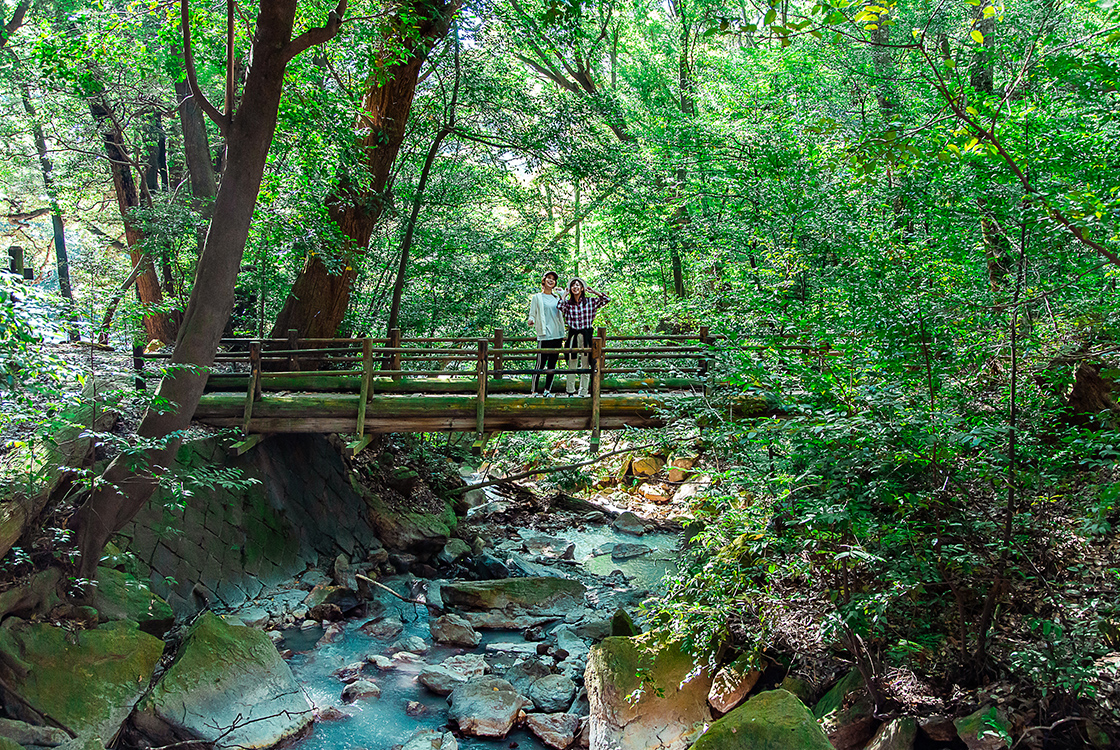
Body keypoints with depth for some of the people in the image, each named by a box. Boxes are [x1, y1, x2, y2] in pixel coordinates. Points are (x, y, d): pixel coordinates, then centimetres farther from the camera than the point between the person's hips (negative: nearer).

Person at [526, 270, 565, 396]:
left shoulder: (557, 298, 16)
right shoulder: (537, 297, 3)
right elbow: (532, 314, -2)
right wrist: (531, 321, -21)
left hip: (557, 335, 5)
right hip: (544, 336, -5)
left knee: (552, 365, 7)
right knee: (540, 365, -6)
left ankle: (547, 390, 15)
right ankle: (535, 391, 2)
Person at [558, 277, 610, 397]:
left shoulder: (590, 302, 4)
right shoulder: (568, 303, 5)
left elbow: (607, 299, 0)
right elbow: (559, 306, -15)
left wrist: (593, 291, 1)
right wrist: (565, 294, -2)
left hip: (586, 335, 0)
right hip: (573, 335, 0)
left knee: (586, 365, 3)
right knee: (572, 365, 6)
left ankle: (583, 392, 10)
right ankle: (570, 391, 15)